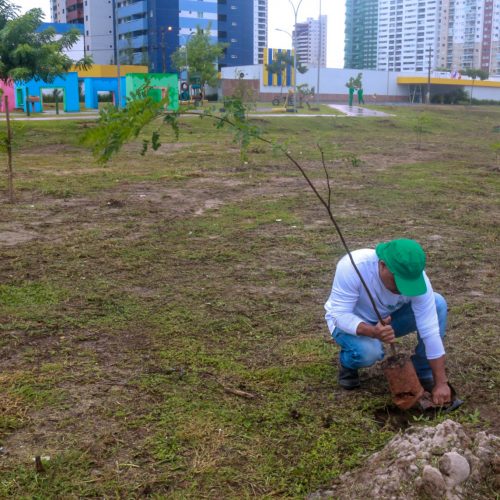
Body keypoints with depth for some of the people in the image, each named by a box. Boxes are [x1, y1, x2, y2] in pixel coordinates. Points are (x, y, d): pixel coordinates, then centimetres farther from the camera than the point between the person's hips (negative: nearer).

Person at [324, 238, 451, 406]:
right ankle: (347, 363, 1)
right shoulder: (352, 266, -36)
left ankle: (423, 373, -5)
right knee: (369, 351, -36)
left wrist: (441, 383, -27)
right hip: (350, 322, -3)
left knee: (438, 304, -19)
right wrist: (373, 332, -51)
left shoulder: (415, 277, -28)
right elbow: (339, 314, -32)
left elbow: (430, 331, -26)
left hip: (389, 318, 3)